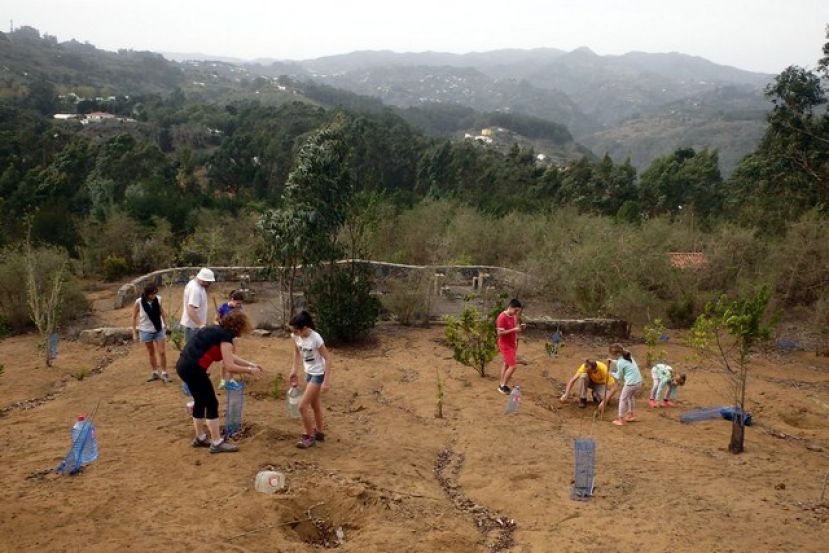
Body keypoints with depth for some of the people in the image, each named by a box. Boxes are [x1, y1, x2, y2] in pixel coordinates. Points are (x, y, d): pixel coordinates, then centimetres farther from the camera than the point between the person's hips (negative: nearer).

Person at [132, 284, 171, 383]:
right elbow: (134, 317, -8)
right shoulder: (139, 302, -19)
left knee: (162, 352, 0)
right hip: (146, 331, 0)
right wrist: (134, 333, -6)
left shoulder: (158, 299, -15)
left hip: (159, 329, 0)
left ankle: (164, 373, 13)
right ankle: (154, 373, 30)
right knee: (151, 352, 16)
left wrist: (166, 325, 7)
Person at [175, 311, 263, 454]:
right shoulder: (225, 336, -8)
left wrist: (250, 364, 24)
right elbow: (230, 367, -13)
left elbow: (230, 357, 28)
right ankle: (217, 443, 7)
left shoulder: (218, 331, 19)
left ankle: (200, 438, 33)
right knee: (211, 403, 1)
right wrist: (249, 370, 0)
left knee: (200, 401, 22)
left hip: (184, 365, 10)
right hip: (193, 368, -10)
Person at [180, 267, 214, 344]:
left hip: (196, 324, 10)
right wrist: (201, 325, -34)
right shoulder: (195, 289, -24)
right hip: (193, 325, -10)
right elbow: (191, 311, -31)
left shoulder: (194, 284, 7)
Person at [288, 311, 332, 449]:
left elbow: (328, 359, -23)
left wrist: (326, 381, -24)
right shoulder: (296, 336, -11)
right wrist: (293, 371, 0)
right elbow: (297, 353, 7)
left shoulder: (316, 339, -29)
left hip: (318, 374, -7)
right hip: (308, 373, 7)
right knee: (315, 404, 20)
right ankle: (319, 432, 37)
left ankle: (309, 437, 8)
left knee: (303, 406, -8)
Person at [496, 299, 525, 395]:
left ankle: (501, 385, 28)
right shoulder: (502, 317, -23)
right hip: (505, 345, -9)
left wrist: (520, 327, -6)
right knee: (513, 366, -9)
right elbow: (500, 333, -24)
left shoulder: (513, 316, 3)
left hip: (512, 344, 9)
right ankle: (503, 386, 4)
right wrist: (513, 330, -28)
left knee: (507, 364, 16)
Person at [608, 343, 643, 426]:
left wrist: (612, 374, 13)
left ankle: (621, 419, 12)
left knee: (622, 399, 7)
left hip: (631, 383, -9)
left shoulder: (620, 362, -15)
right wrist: (613, 362, 20)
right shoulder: (628, 356, 9)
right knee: (631, 396, 31)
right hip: (639, 382, 9)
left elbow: (619, 377, -4)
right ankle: (631, 415, 42)